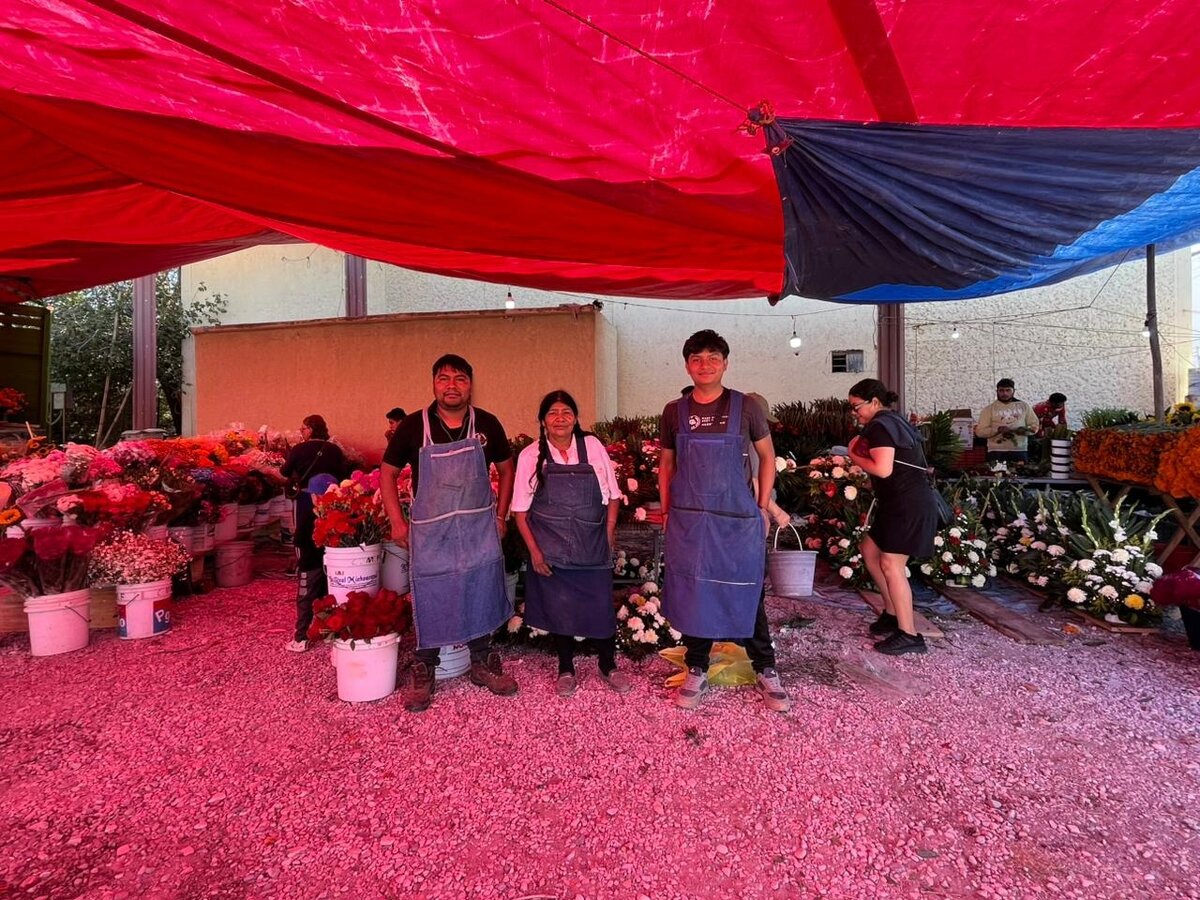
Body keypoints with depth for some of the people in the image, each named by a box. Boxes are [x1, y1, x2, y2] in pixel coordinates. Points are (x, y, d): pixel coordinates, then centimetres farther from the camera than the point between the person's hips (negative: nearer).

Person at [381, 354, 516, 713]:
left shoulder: (487, 424, -1)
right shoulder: (413, 426, -5)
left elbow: (506, 469, 10)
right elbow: (387, 473, 4)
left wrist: (500, 516, 5)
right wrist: (397, 522, -2)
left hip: (479, 529, 2)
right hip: (430, 531, -1)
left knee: (482, 595, 11)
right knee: (428, 600, 8)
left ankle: (482, 664, 31)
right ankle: (423, 673, 27)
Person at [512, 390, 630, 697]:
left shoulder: (593, 446, -2)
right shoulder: (531, 456, -4)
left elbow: (612, 496, 5)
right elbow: (521, 511, -1)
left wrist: (608, 536, 0)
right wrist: (534, 551, -7)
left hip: (593, 548, 1)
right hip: (551, 551, 0)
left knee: (601, 607, 6)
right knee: (559, 609, 10)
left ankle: (608, 667, 30)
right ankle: (566, 669, 32)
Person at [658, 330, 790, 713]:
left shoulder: (745, 407, -2)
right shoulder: (674, 411, 3)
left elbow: (767, 456, 7)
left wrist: (763, 507, 2)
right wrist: (666, 510, 6)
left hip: (739, 520, -1)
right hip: (687, 521, 2)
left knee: (747, 595, 8)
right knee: (692, 594, 10)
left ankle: (766, 673, 26)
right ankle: (696, 672, 27)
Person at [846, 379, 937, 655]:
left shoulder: (880, 426, -15)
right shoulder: (894, 420, 16)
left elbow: (883, 469, -25)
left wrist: (854, 456, -8)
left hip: (908, 505, -11)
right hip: (901, 502, 11)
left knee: (891, 565, -6)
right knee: (870, 551, 16)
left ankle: (909, 635, 2)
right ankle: (892, 613, 26)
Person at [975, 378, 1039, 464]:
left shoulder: (1024, 406, 12)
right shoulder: (989, 409, 3)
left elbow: (1034, 425, 13)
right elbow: (980, 431, -2)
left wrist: (1025, 430, -8)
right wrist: (999, 429, -17)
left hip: (1020, 451, 2)